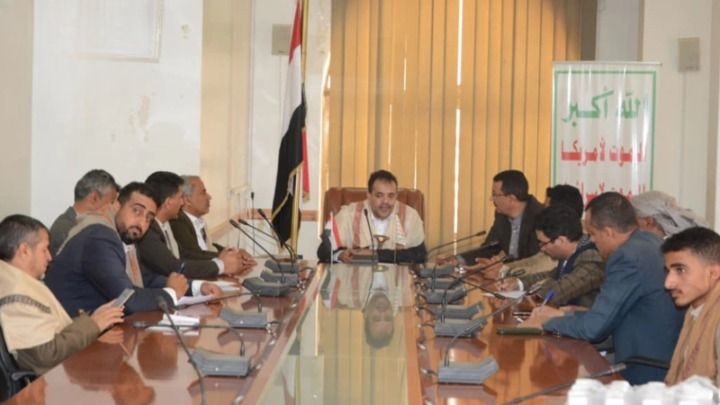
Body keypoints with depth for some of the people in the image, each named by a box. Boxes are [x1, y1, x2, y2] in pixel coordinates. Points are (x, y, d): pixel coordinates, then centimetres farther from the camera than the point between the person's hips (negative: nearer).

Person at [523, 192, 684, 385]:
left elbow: (593, 328, -17)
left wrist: (546, 322, -2)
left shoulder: (628, 257, -21)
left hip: (646, 375, -9)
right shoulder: (648, 241, 8)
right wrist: (569, 314, 12)